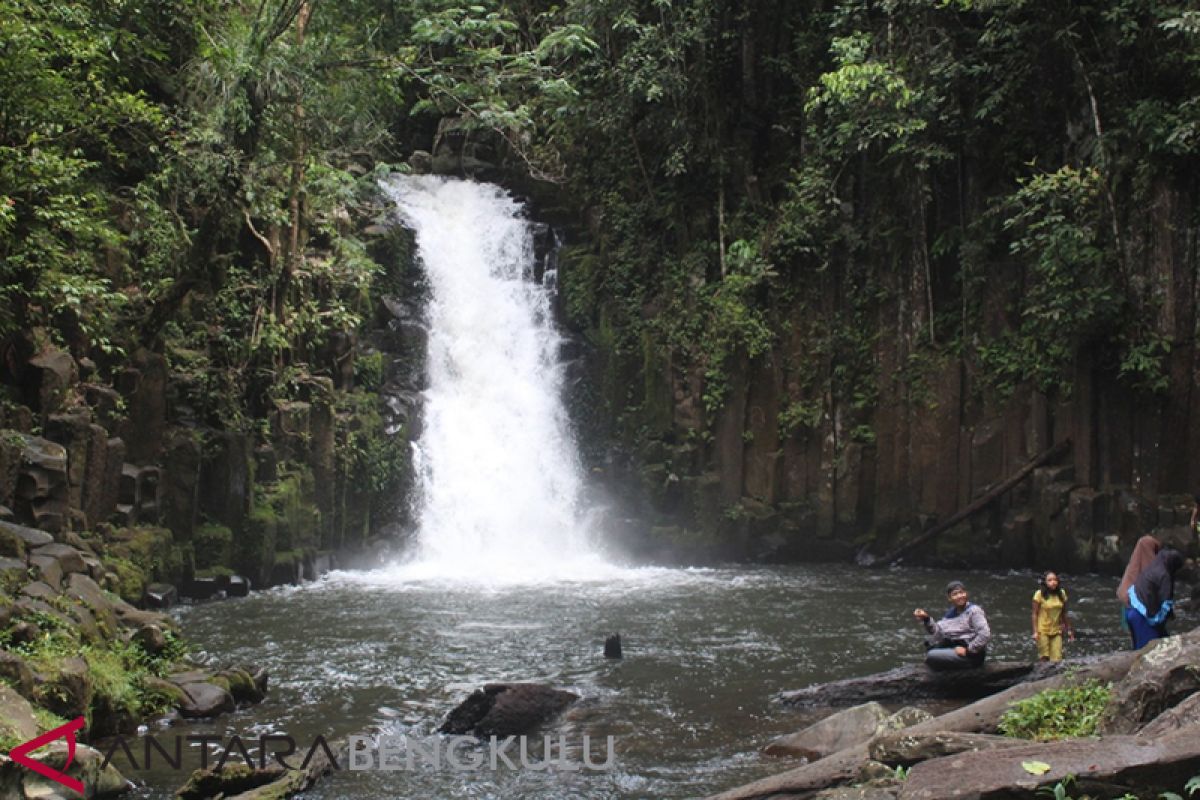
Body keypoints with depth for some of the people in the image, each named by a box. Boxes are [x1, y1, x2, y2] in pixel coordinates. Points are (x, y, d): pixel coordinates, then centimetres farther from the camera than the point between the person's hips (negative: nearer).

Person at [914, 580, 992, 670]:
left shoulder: (974, 611, -10)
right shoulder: (951, 613, 13)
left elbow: (985, 635, -20)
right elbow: (938, 632, 9)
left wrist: (968, 650, -20)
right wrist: (926, 619, -5)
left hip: (972, 655, -9)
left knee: (932, 656, -21)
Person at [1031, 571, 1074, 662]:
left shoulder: (1062, 593, 0)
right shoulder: (1040, 594, -11)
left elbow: (1064, 613, 9)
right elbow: (1035, 614, -8)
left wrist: (1069, 630, 9)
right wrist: (1035, 632, -13)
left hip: (1057, 631, 3)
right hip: (1043, 631, -3)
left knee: (1057, 659, -5)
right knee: (1044, 658, 1)